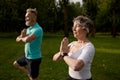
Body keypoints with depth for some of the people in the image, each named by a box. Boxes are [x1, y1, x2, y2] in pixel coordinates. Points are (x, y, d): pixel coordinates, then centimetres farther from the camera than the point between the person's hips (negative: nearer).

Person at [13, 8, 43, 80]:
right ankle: (30, 74, 34)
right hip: (27, 56, 10)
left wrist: (22, 38, -15)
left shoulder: (38, 29, -25)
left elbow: (27, 40, -40)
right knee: (16, 64, 30)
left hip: (34, 58, -9)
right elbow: (18, 39, 7)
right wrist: (22, 35, -18)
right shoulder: (28, 29, 5)